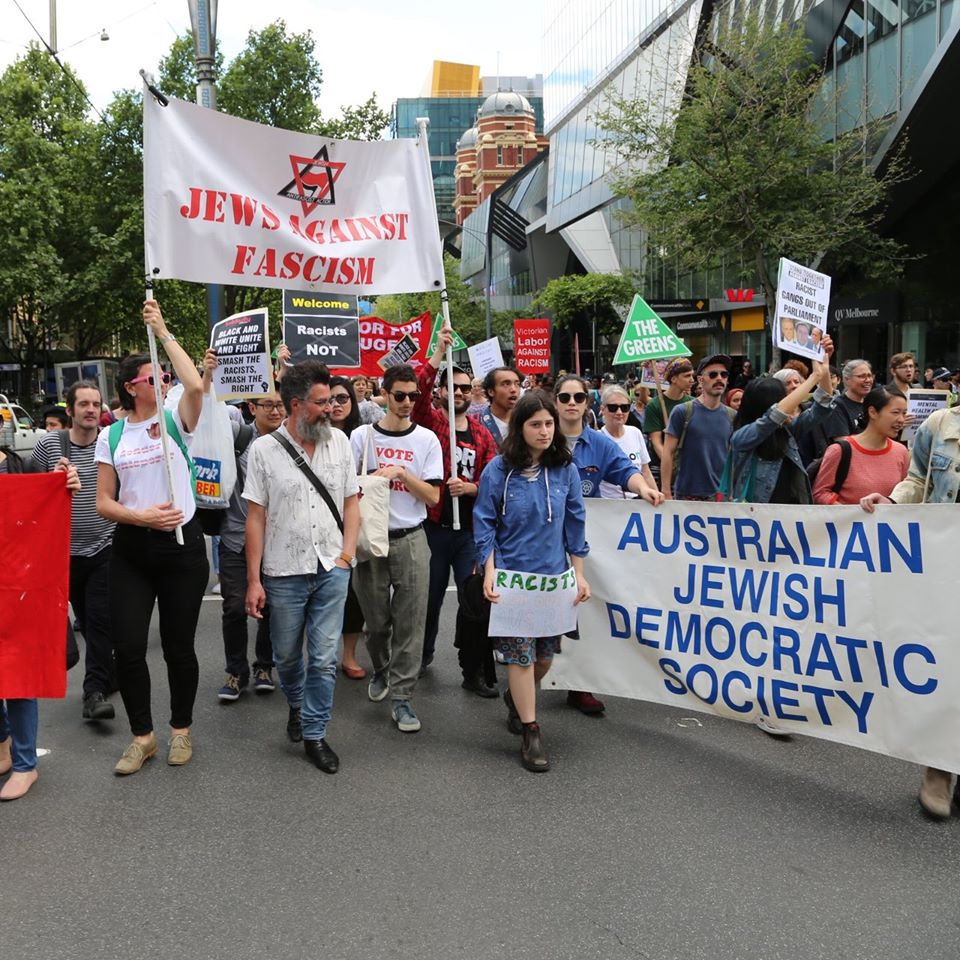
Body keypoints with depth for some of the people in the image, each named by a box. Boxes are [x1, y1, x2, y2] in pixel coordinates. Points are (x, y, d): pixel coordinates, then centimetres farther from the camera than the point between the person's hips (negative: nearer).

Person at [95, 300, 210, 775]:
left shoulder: (175, 421, -2)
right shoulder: (111, 436, 4)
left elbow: (195, 386, -24)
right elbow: (103, 503, 3)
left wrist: (164, 333, -18)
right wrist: (143, 516, -15)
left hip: (182, 545, -2)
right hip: (131, 549, 2)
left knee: (178, 644, 7)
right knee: (127, 646, 0)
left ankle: (181, 729, 27)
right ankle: (142, 736, 19)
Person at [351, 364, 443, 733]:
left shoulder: (426, 440, 2)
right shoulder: (362, 436, 2)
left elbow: (433, 496, -2)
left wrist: (400, 472, -13)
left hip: (411, 540, 0)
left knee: (410, 621, -2)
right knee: (375, 618, 10)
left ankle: (400, 696, 7)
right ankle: (380, 670, 38)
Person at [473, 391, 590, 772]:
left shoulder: (565, 470, 1)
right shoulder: (498, 470, -8)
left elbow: (575, 524, 6)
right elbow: (484, 525, -4)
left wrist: (579, 575, 6)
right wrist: (489, 573, -10)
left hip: (554, 575, 3)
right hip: (513, 576, -3)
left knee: (546, 653, 12)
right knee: (520, 653, -1)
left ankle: (517, 698, 41)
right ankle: (530, 733, 11)